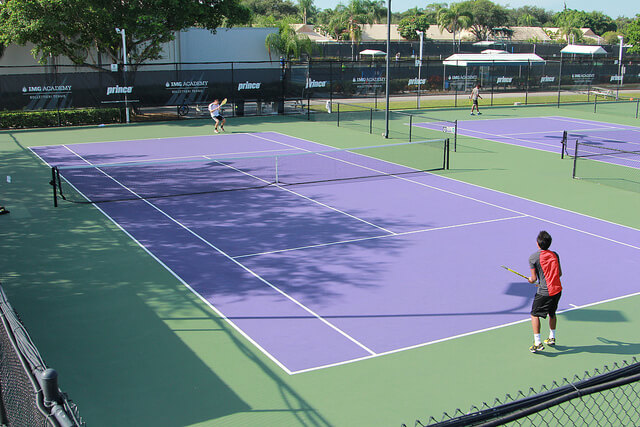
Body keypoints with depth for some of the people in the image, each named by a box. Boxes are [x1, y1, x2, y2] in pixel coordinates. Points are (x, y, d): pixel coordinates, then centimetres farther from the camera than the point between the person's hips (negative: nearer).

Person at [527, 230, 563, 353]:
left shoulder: (533, 257, -11)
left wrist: (530, 280, 12)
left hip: (544, 292, -6)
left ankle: (537, 343, -2)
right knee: (552, 313, 25)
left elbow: (534, 279, -10)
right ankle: (552, 338, 38)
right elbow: (559, 273, 12)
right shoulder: (555, 255, 5)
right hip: (557, 289, 6)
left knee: (535, 315, 6)